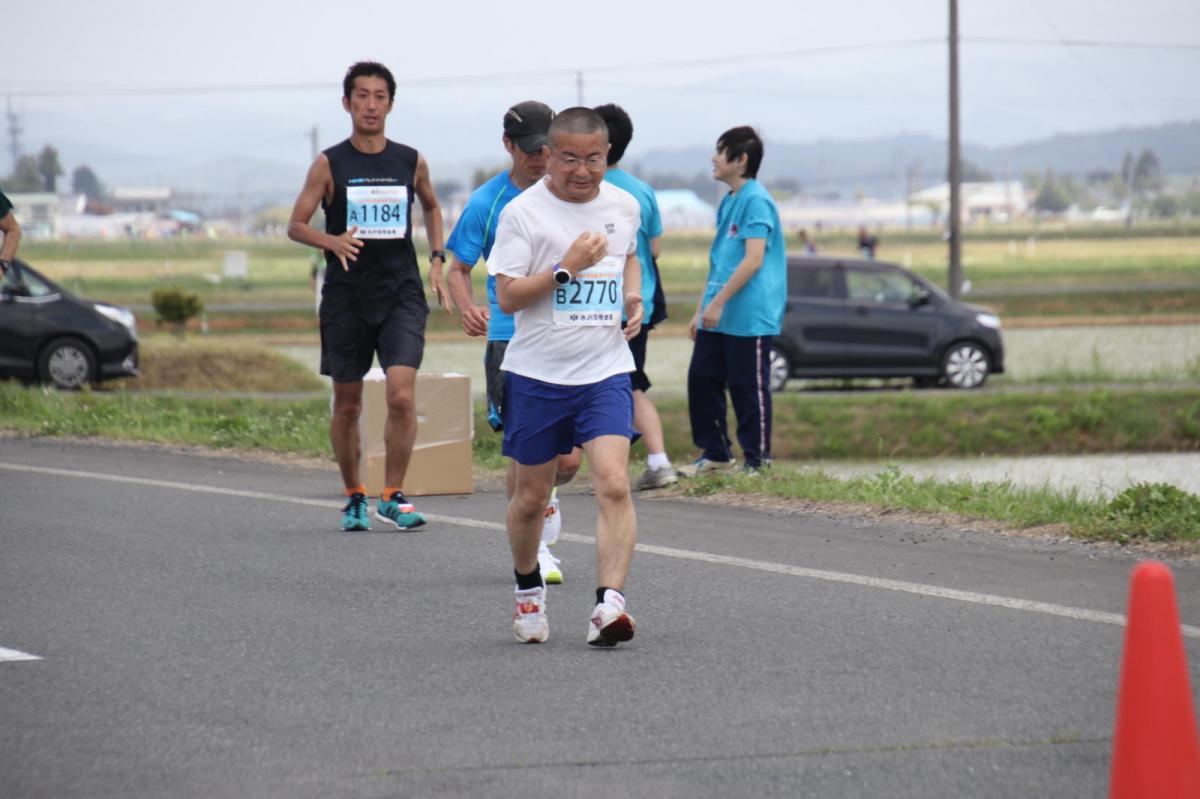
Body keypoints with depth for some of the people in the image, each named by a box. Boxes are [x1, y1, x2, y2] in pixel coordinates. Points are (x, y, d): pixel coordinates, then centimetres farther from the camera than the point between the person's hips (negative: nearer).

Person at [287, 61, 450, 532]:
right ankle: (354, 497, 22)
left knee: (402, 395, -15)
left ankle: (392, 496, -4)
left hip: (401, 294, 0)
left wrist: (436, 259, 11)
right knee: (347, 404, 6)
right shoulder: (329, 165, -1)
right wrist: (332, 241, -20)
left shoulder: (411, 162, 6)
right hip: (346, 295, 0)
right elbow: (296, 226, 0)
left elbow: (431, 208, 25)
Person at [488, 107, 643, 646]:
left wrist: (634, 297, 9)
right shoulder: (523, 212, -7)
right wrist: (566, 267, -21)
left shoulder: (624, 206, 6)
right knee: (531, 497, 9)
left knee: (614, 485, -17)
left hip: (605, 373, 2)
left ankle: (609, 605, -23)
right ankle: (527, 588, 36)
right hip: (536, 374, -2)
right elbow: (507, 297, -11)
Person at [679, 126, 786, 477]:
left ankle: (757, 460, 7)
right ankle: (715, 452, 20)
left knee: (749, 388, -2)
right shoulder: (728, 202, 16)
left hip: (749, 316, -9)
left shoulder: (756, 201, -13)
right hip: (717, 317, 9)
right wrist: (701, 309, 20)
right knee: (701, 379, 10)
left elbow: (753, 260, -20)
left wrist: (718, 302, -20)